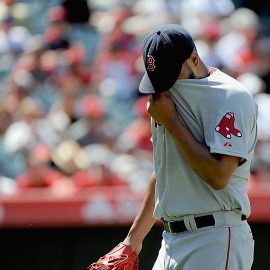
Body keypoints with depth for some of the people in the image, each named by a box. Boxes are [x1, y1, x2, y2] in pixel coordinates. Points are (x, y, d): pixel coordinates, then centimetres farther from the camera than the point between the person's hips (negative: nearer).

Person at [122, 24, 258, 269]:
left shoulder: (231, 97, -11)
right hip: (172, 241, 8)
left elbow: (218, 176, -21)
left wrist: (171, 121, -14)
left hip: (216, 241, -8)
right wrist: (134, 238, 25)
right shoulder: (167, 95, 16)